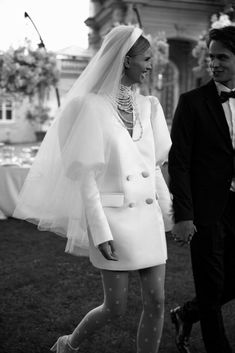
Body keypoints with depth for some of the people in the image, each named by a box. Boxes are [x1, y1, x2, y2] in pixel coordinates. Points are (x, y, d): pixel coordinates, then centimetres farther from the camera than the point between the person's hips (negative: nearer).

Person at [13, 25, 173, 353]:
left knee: (156, 303, 5)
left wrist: (169, 216, 14)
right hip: (112, 216, -5)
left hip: (147, 217, 6)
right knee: (115, 308, 5)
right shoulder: (92, 106, -9)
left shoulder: (148, 106, 8)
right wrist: (100, 231, -14)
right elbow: (86, 175, -10)